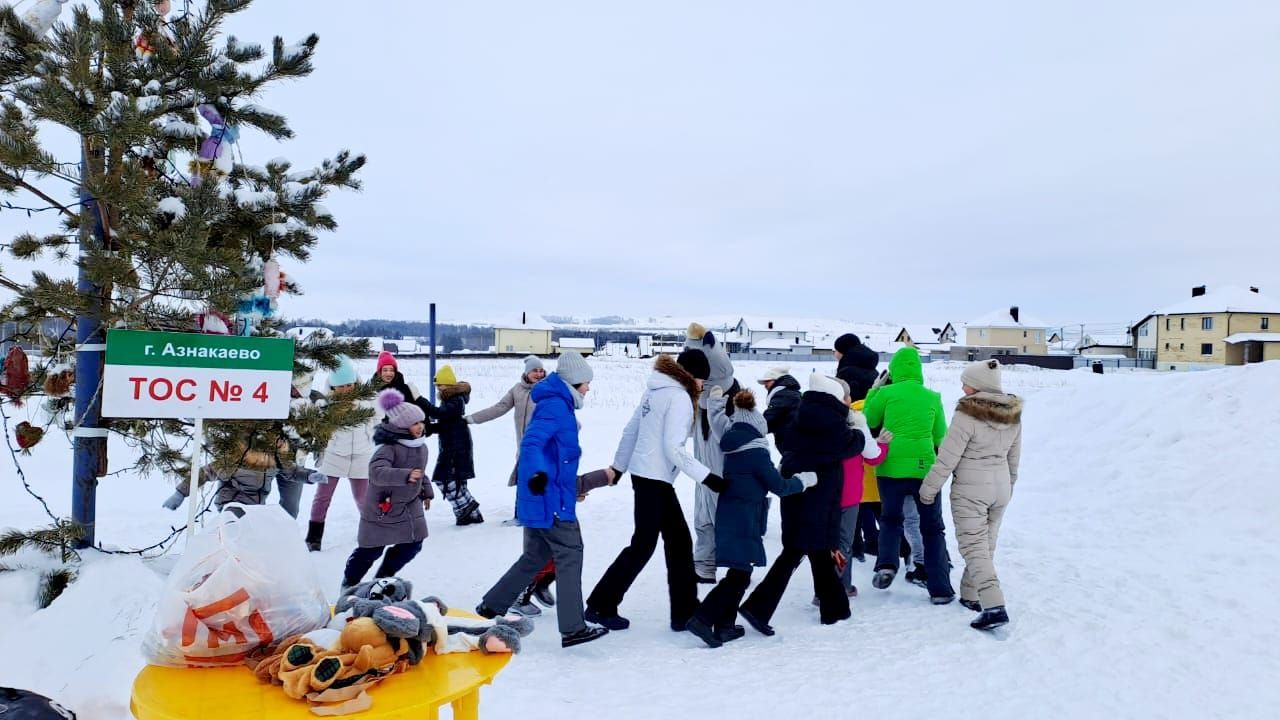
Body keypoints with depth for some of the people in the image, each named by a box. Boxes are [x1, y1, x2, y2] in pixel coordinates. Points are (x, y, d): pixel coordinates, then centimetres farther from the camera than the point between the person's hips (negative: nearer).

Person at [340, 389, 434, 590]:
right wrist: (405, 476, -53)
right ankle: (349, 584, 29)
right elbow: (377, 472, -41)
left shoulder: (420, 446, 2)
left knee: (412, 546, 8)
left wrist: (426, 491, 24)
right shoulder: (388, 447, -25)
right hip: (383, 507, -7)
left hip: (411, 507, 7)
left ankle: (382, 579, 30)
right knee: (371, 550, 4)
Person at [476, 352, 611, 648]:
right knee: (570, 555, -3)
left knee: (535, 557, 18)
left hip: (540, 498, 10)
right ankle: (573, 628, 2)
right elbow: (531, 443, -27)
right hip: (550, 497, -10)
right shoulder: (555, 405, -14)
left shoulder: (558, 404, 17)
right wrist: (537, 473, -44)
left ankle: (489, 608, 25)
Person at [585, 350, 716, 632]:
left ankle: (685, 611, 19)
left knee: (679, 541, 13)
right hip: (655, 478, -9)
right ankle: (600, 606, 11)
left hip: (644, 473, 9)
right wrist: (708, 477, -19)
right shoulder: (679, 398, -15)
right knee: (642, 546, 1)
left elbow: (631, 430, 15)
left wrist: (618, 466, 23)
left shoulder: (656, 390, 10)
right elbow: (674, 449, -21)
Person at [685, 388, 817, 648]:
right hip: (744, 520, -8)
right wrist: (805, 479, 6)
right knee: (739, 575, -3)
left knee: (739, 573, 16)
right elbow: (779, 486, -10)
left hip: (729, 515, 8)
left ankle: (725, 625, 22)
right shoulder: (756, 452, -15)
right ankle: (703, 618, -10)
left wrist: (717, 401, 39)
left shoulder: (733, 444, 7)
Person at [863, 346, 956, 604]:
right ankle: (940, 589, 14)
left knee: (890, 519, 21)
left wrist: (874, 391, 14)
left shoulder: (886, 393, -5)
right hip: (924, 468, 1)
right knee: (932, 528, 13)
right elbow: (940, 436, 10)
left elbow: (868, 421, 7)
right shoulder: (933, 397, 1)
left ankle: (886, 564, -2)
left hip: (891, 467, 0)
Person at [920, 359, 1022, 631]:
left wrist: (928, 489, -7)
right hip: (1000, 486, 7)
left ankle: (994, 607, -13)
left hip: (970, 488, -7)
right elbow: (1014, 456, 14)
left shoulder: (967, 414, -19)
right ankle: (971, 595, 31)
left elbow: (947, 458, -17)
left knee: (974, 547, -3)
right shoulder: (1014, 414, 3)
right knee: (987, 544, 18)